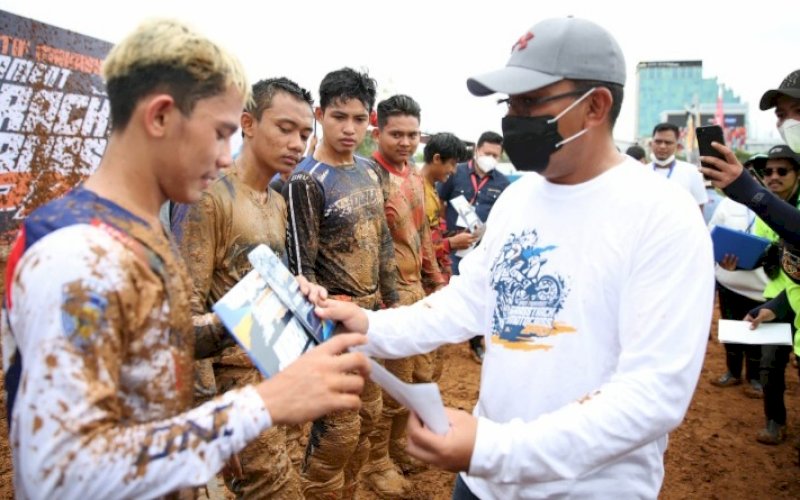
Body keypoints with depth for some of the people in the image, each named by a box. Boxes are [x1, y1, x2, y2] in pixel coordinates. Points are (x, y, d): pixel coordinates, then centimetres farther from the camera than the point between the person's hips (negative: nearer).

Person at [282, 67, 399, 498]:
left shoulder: (367, 171, 8)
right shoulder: (307, 180, -14)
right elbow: (301, 266, -16)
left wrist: (392, 302, 13)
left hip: (372, 314, 8)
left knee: (369, 414, 18)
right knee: (337, 430, 0)